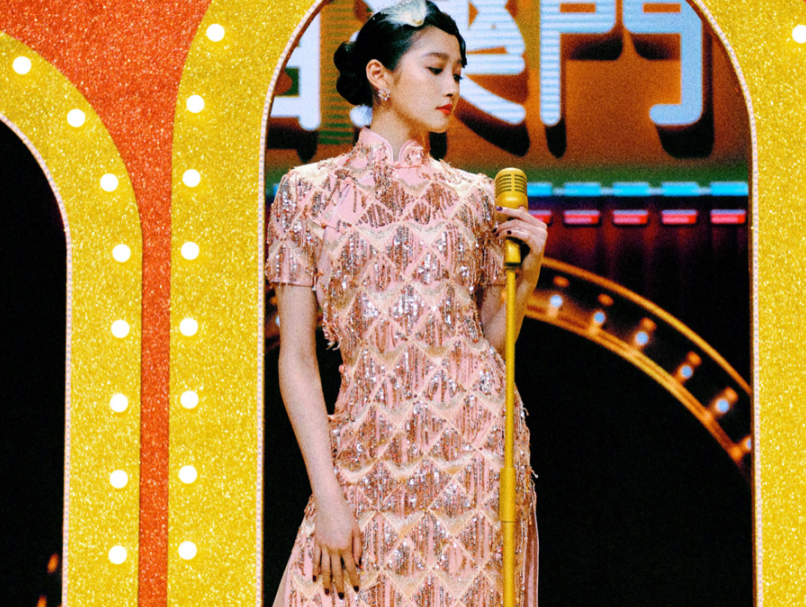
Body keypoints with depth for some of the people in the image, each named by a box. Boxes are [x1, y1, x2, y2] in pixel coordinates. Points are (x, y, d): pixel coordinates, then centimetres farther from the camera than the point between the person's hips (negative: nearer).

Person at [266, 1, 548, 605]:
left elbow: (493, 339, 13)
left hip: (477, 444, 2)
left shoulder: (474, 195, 8)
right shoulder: (309, 191, 1)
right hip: (369, 458, -1)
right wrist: (326, 492, -8)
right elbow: (297, 357, -1)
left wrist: (527, 273, -4)